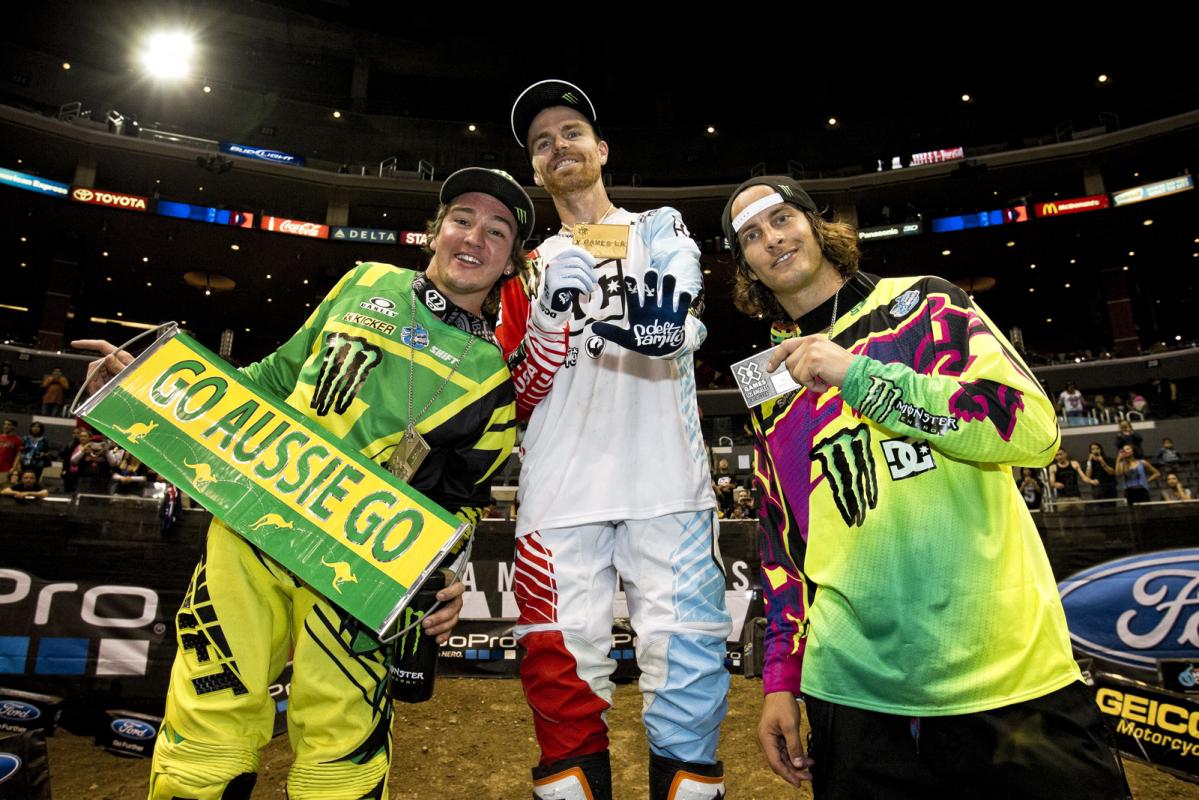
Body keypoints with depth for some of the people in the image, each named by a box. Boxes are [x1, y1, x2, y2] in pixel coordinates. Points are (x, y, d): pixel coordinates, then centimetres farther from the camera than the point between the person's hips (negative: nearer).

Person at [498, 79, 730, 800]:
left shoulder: (662, 228, 13)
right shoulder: (532, 269, 18)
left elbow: (672, 332, -6)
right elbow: (521, 396, 8)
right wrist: (551, 311, -7)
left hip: (664, 481, -1)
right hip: (560, 491, 2)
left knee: (685, 659, -5)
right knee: (562, 670, 2)